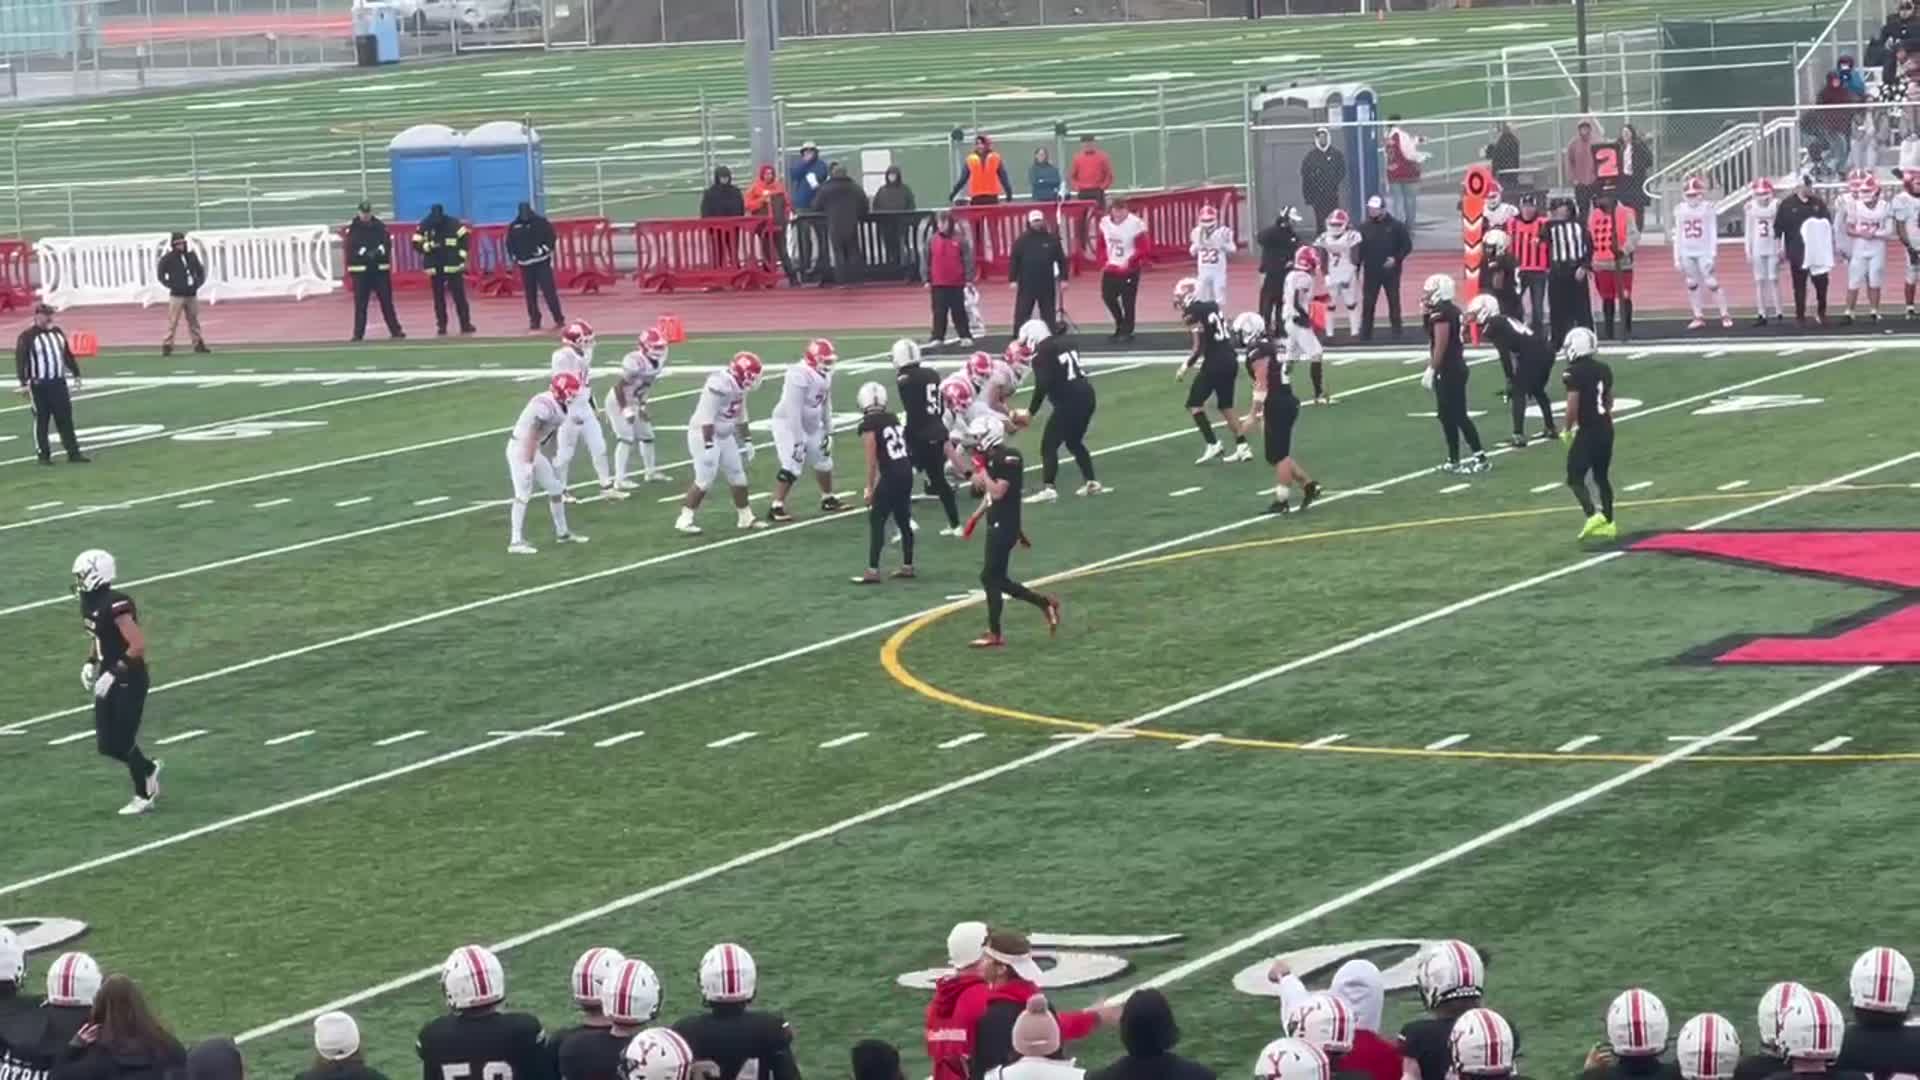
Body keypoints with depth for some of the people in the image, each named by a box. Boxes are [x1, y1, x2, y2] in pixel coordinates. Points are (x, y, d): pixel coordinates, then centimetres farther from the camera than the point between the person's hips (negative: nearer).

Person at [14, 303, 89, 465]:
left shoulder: (57, 332, 12)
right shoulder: (27, 336, -9)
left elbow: (68, 355, 21)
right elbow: (20, 360, -13)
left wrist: (76, 373, 19)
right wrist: (24, 383, -21)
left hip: (58, 383, 5)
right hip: (39, 385, -5)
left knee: (65, 418, 5)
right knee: (41, 420, 1)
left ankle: (73, 453, 8)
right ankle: (43, 455, 8)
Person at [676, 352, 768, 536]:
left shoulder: (739, 387, 3)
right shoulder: (719, 386, -27)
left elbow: (740, 417, 16)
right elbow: (707, 418, -28)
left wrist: (747, 441, 20)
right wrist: (709, 446, -28)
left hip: (725, 436, 9)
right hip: (704, 435, -9)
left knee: (738, 476, 12)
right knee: (704, 479, -12)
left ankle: (745, 517, 23)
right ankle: (684, 519, -7)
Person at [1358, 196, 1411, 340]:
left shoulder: (1395, 226, -4)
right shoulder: (1364, 227, 3)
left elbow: (1407, 246, -1)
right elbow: (1359, 250, 6)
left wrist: (1396, 259, -15)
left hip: (1391, 271, -2)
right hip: (1371, 272, 2)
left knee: (1394, 301, 6)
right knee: (1367, 303, 0)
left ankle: (1396, 332, 15)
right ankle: (1365, 333, 5)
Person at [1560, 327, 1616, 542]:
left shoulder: (1574, 373, -15)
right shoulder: (1604, 369, 8)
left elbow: (1573, 406, -18)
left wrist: (1568, 430, -4)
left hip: (1588, 430, -7)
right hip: (1606, 428, 7)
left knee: (1575, 478, -1)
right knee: (1601, 476, 17)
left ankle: (1593, 515, -18)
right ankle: (1608, 522, 19)